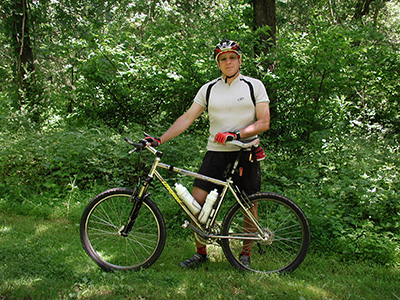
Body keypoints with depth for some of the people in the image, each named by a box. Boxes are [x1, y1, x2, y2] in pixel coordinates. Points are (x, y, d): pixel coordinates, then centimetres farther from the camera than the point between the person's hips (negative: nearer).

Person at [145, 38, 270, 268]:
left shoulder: (254, 85, 2)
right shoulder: (208, 89, 8)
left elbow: (264, 123, -5)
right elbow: (187, 118, 5)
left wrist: (235, 134, -18)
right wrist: (160, 140, -3)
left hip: (246, 153, -2)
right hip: (216, 152, 2)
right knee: (196, 201, -6)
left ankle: (246, 254, 23)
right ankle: (201, 253, 11)